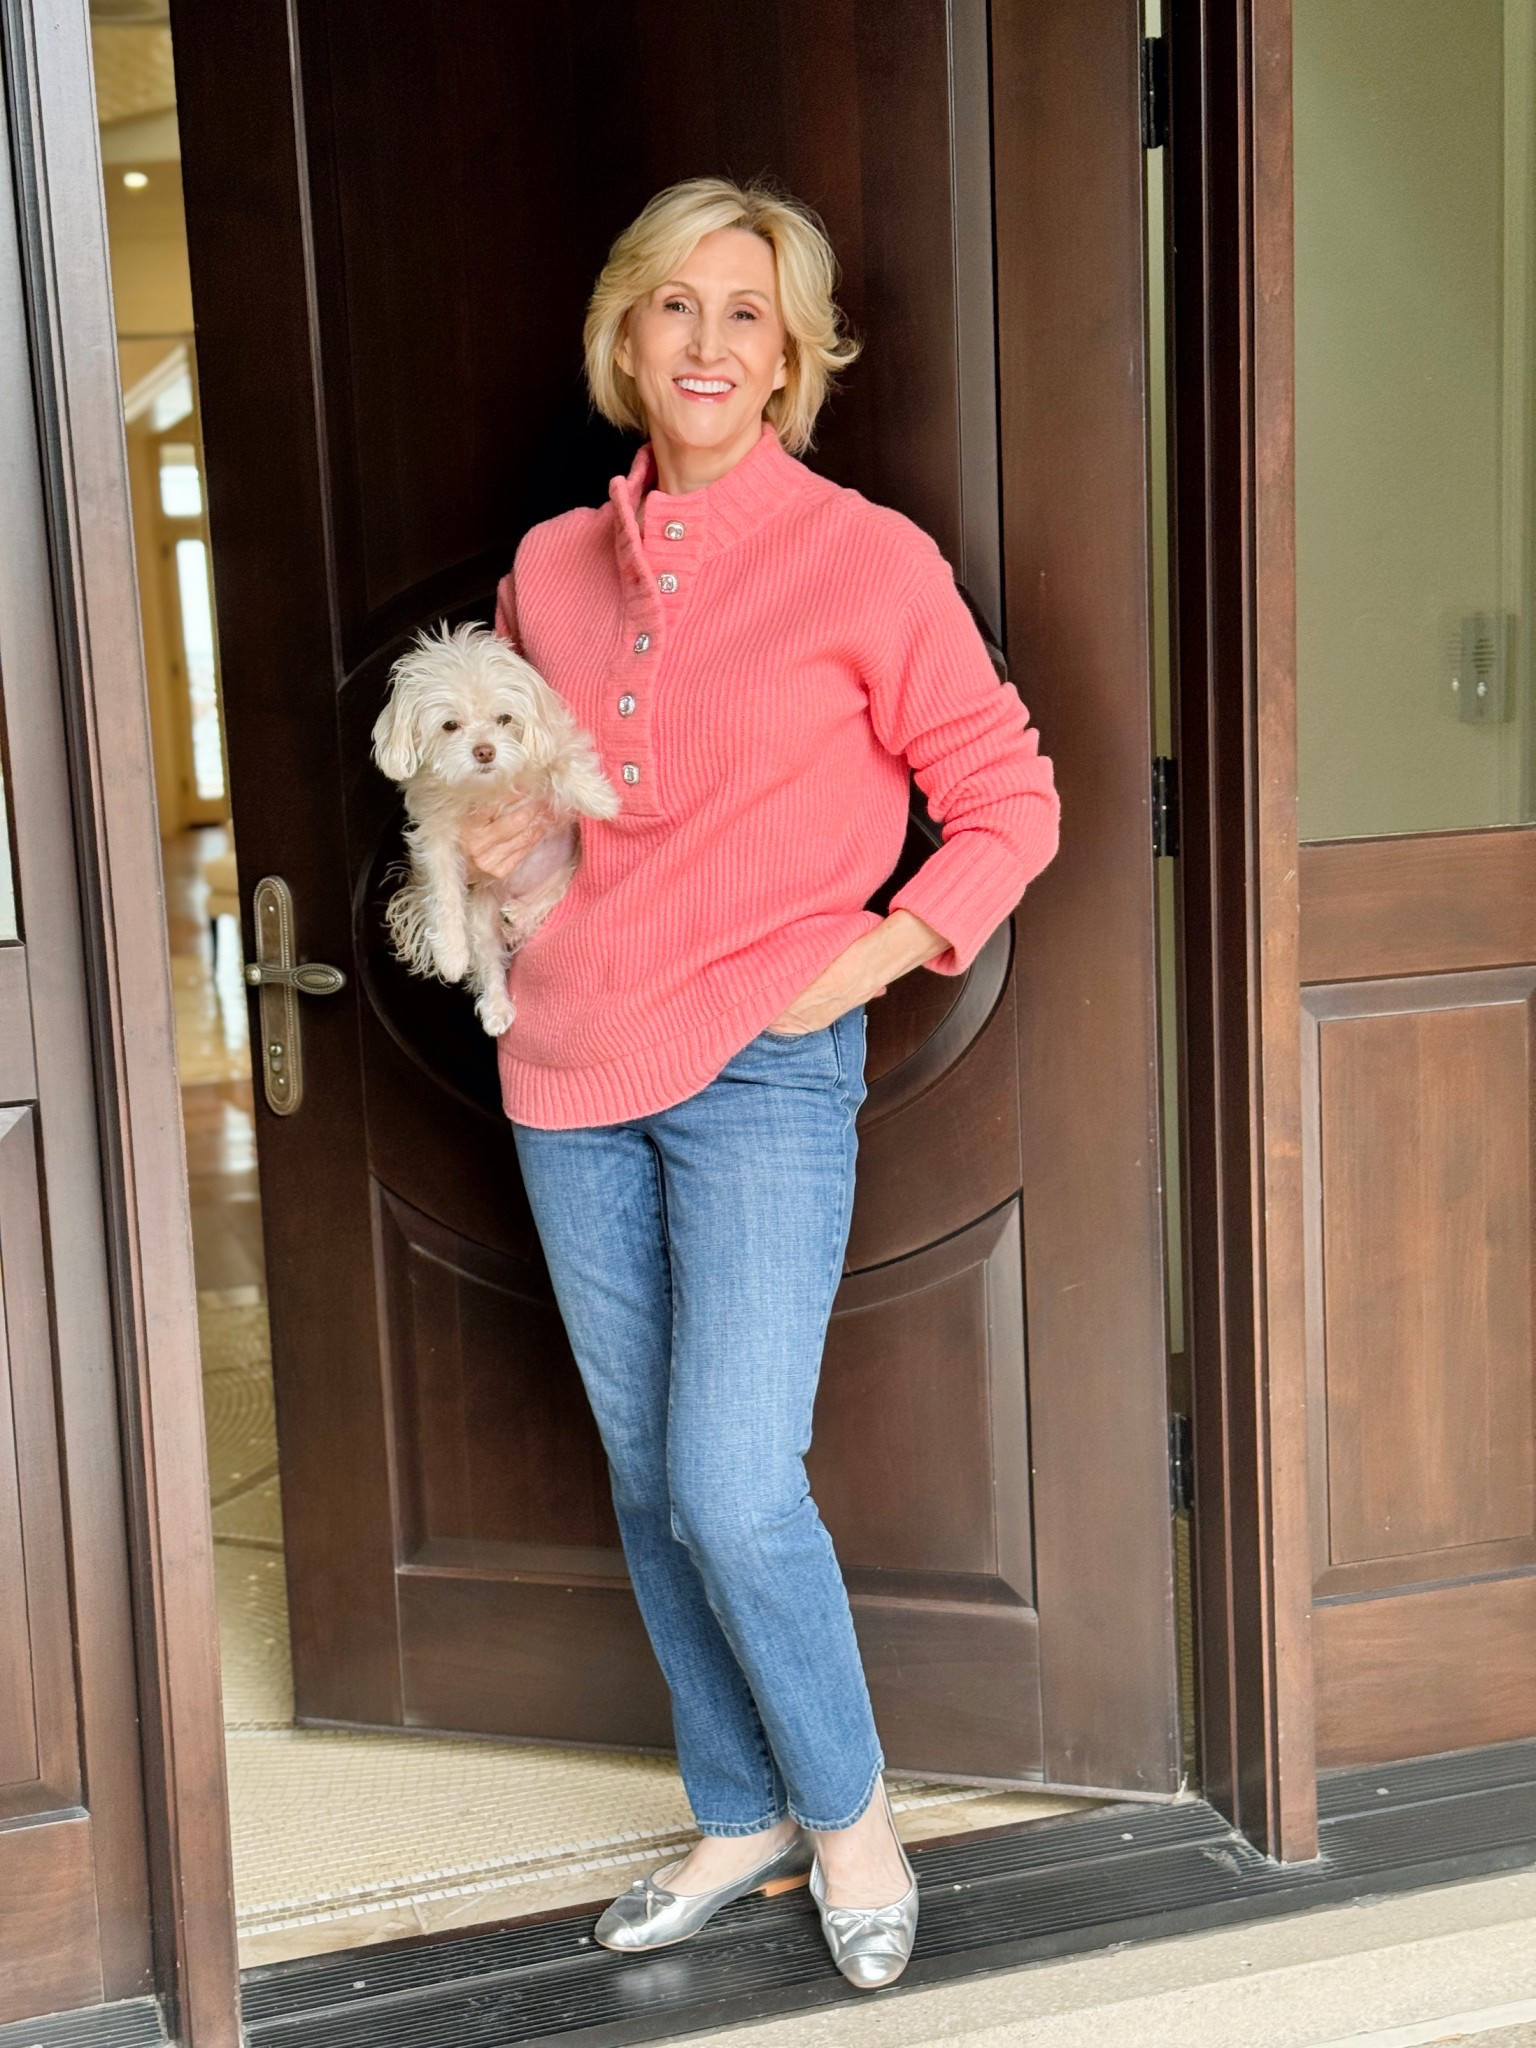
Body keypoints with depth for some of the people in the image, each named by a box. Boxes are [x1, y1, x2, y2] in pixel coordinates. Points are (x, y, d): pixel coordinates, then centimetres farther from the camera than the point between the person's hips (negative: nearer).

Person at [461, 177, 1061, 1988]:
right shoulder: (550, 566, 9)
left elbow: (1010, 804, 0)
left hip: (762, 1069, -5)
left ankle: (848, 1806, 17)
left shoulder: (867, 560, -5)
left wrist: (867, 958, -10)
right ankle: (739, 1820, 30)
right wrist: (489, 851, 3)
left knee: (734, 1486, -10)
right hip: (572, 1074, 5)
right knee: (648, 1482, 12)